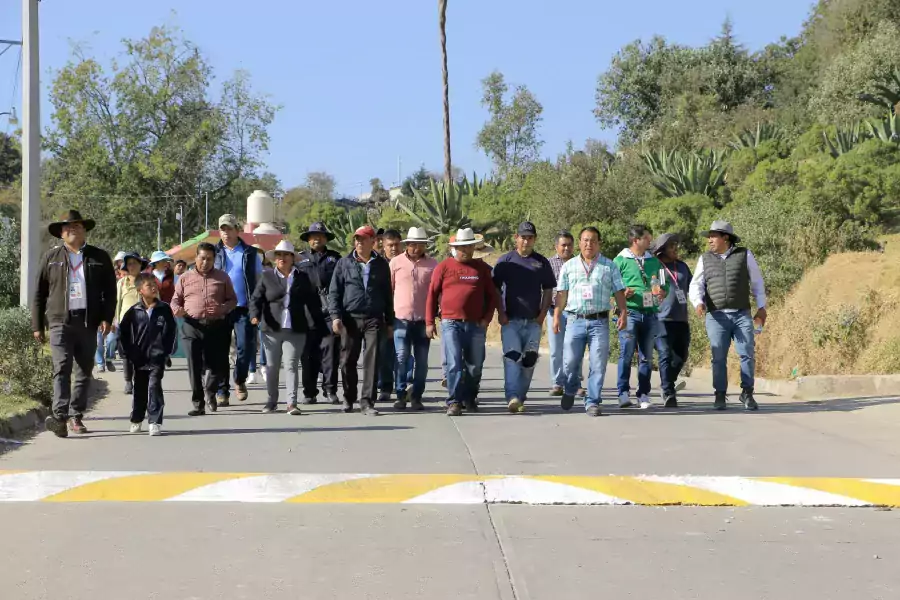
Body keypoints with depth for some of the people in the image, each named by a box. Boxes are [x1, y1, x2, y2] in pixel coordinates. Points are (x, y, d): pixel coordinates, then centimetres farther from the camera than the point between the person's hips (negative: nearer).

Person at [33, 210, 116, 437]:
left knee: (84, 371, 7)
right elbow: (39, 294, 10)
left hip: (88, 322, 2)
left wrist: (106, 318, -3)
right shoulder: (51, 258, 9)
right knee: (62, 368, -14)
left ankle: (76, 416, 16)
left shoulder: (99, 257, 11)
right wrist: (37, 325, 5)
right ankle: (59, 416, -24)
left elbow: (110, 291, 9)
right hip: (60, 321, -2)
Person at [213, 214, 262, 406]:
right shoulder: (214, 253, 9)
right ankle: (222, 391, 7)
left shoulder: (251, 253, 8)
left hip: (244, 308, -1)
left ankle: (240, 380, 19)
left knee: (246, 346, -6)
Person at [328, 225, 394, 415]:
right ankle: (349, 398, 21)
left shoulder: (381, 265, 9)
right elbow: (334, 292, 5)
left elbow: (387, 294, 13)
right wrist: (335, 316, -7)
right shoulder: (344, 263, 6)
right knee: (348, 361, 5)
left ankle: (367, 402, -1)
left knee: (372, 361, -5)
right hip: (350, 319, 0)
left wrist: (390, 322, 11)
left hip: (374, 319, 0)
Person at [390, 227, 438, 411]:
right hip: (401, 318, -1)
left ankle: (416, 397, 13)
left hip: (423, 319, 1)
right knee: (401, 358, -4)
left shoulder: (432, 265, 4)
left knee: (421, 360, 5)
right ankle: (401, 395, 4)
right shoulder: (396, 263, 4)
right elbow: (388, 289, 9)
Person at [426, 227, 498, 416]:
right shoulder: (444, 267, 3)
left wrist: (486, 318, 1)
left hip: (476, 325, 2)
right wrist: (429, 322, 1)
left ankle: (470, 399, 25)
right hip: (451, 323, -2)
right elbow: (432, 295, 5)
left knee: (474, 365, 8)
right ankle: (454, 402, -8)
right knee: (454, 364, -10)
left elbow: (492, 296, 13)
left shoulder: (482, 268, 9)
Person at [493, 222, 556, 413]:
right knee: (511, 357, -15)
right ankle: (513, 397, -24)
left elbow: (548, 290, 12)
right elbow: (495, 289, 6)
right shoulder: (505, 261, 5)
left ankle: (521, 398, 13)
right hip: (510, 320, -2)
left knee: (529, 361, 3)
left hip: (533, 321, 2)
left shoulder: (541, 262, 9)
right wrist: (500, 313, -4)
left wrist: (542, 315, 1)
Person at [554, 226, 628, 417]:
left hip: (599, 322, -1)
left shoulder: (609, 266, 9)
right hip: (575, 321, 1)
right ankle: (570, 391, 29)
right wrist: (556, 316, 2)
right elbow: (561, 294, 10)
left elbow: (619, 293, 8)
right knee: (570, 362, 1)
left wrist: (623, 313, -4)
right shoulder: (569, 266, 11)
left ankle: (592, 402, 4)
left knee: (598, 365, -4)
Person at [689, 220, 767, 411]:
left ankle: (747, 393, 6)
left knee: (747, 354, -6)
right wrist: (698, 302, -15)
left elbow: (757, 282, 13)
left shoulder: (744, 255, 7)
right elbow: (696, 285, 5)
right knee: (719, 358, -1)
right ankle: (720, 396, 7)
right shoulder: (705, 259, 11)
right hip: (716, 316, 1)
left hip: (742, 315, -1)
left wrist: (761, 307, 8)